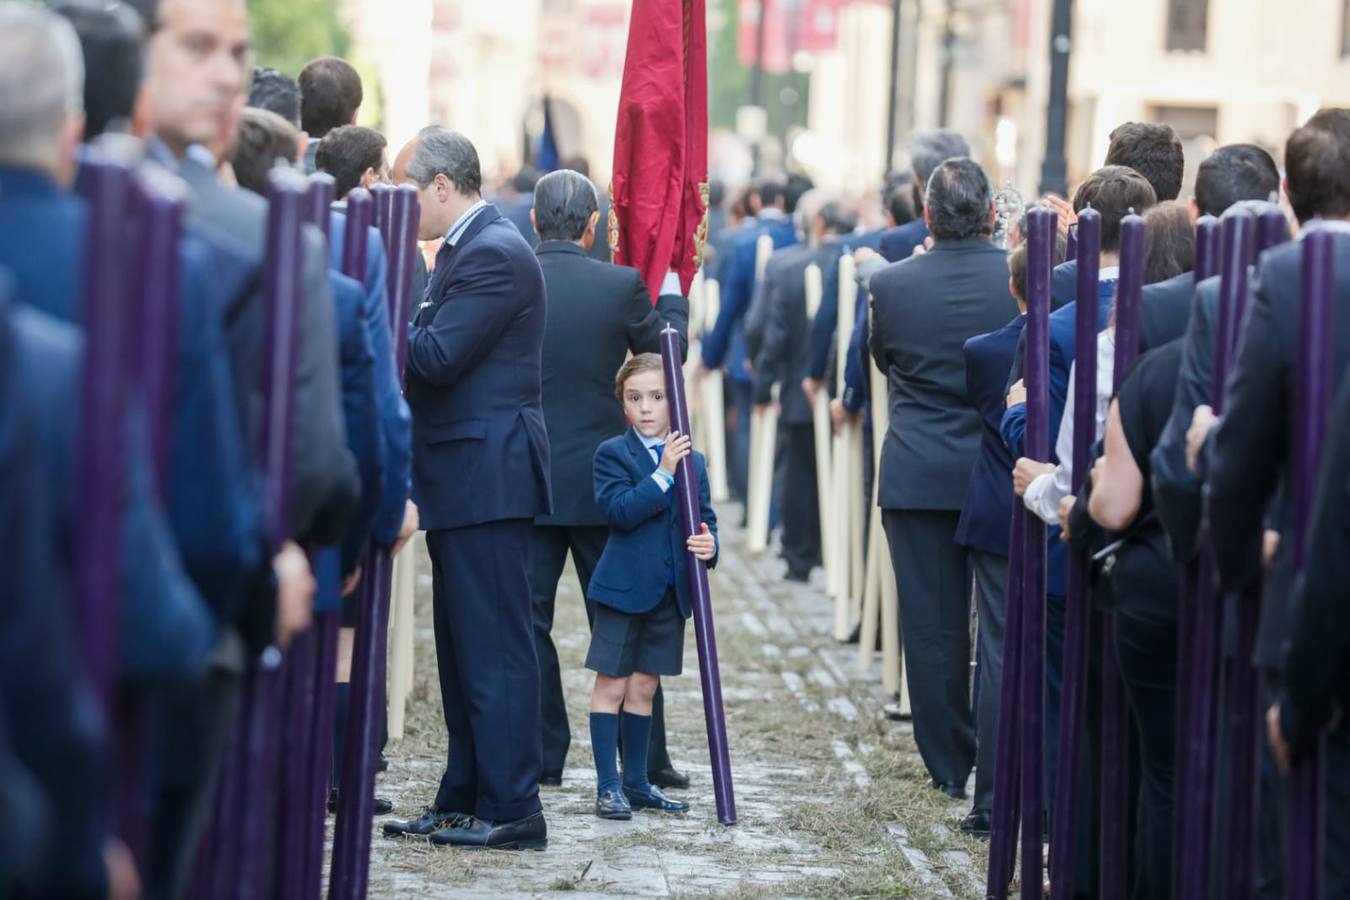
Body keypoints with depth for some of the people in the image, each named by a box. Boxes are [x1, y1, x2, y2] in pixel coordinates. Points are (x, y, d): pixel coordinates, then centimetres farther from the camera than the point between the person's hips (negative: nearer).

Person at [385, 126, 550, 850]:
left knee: (492, 647, -7)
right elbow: (434, 350, 15)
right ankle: (464, 800, 20)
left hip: (487, 477, -11)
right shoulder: (469, 249, 17)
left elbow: (435, 356, -20)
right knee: (463, 647, 14)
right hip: (466, 482, 11)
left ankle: (510, 809, -4)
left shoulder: (494, 254, -15)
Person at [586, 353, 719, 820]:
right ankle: (608, 786, 2)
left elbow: (706, 519, 9)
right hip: (623, 588, -4)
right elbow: (620, 511, -17)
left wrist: (709, 545, -13)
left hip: (670, 592, 4)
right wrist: (663, 474, -22)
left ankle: (636, 782, 19)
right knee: (612, 685, -1)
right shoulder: (612, 454, -3)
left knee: (644, 687, 12)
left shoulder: (693, 461, 10)